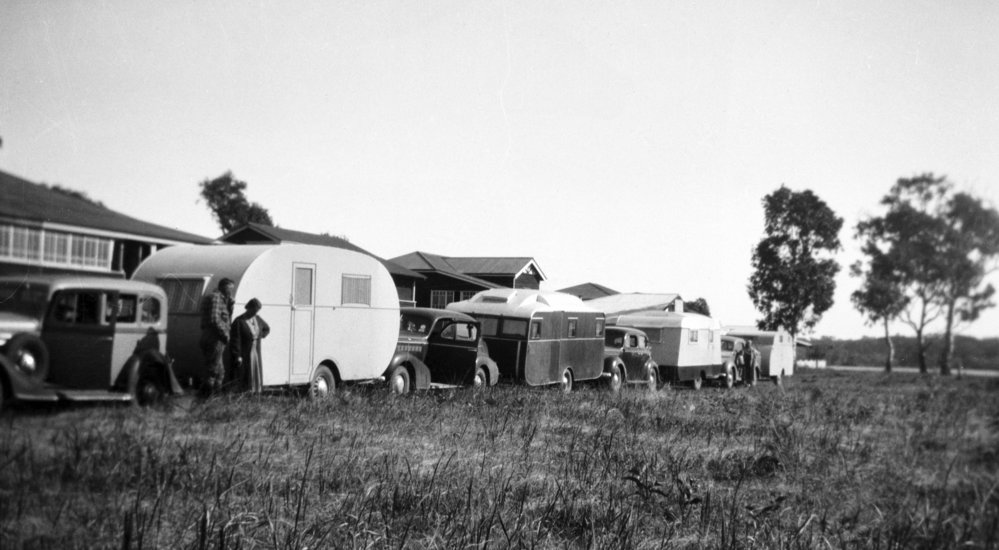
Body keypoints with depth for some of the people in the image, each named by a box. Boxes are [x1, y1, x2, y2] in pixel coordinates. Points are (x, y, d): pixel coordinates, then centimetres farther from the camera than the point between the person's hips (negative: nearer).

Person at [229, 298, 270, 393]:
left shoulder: (258, 319, 6)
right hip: (243, 355, -6)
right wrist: (237, 356, -18)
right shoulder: (239, 322, -13)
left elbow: (267, 329, 25)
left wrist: (260, 336, 7)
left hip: (255, 353, 6)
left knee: (256, 377, 6)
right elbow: (235, 340, -15)